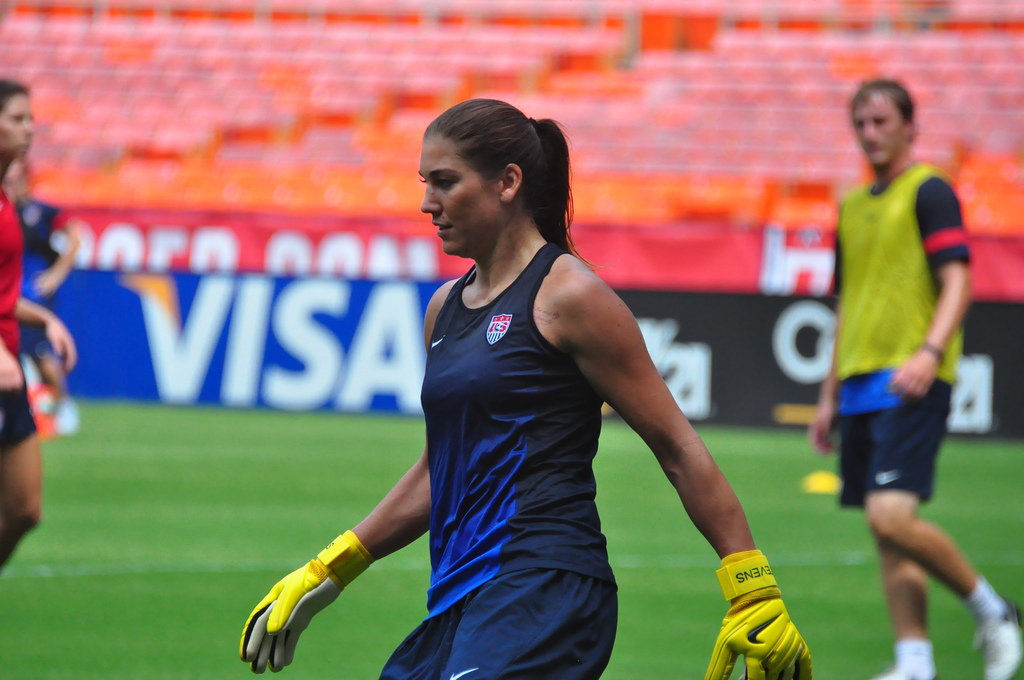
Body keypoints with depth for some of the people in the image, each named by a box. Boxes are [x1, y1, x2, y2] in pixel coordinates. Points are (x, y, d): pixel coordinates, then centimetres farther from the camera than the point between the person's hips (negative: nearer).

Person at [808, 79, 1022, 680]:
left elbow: (957, 282, -12)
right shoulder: (853, 206, 20)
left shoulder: (929, 191, -3)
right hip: (861, 385, 8)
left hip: (911, 386, -8)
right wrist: (830, 397, 23)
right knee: (885, 534, 3)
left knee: (892, 517, -20)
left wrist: (930, 351, -27)